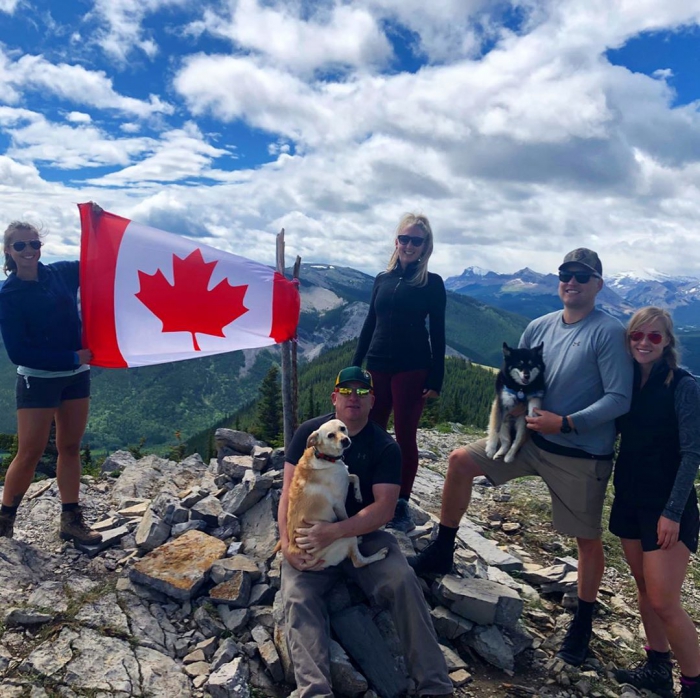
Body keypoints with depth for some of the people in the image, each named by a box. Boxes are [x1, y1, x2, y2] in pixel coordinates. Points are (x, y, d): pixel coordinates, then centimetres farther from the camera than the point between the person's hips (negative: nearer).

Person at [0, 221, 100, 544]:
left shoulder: (62, 273, 0)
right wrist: (72, 358, -17)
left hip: (76, 376, 4)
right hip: (37, 380, -4)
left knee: (70, 447, 9)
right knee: (30, 453, -2)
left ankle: (71, 520, 19)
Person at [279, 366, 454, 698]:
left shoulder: (385, 447, -4)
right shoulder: (309, 432, 0)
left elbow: (384, 507, -13)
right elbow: (290, 490, -2)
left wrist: (333, 532, -26)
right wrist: (286, 541, -18)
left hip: (363, 535, -1)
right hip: (309, 535, 1)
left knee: (403, 582, -23)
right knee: (298, 597, -24)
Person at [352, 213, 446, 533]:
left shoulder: (432, 283, -1)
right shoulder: (383, 279, 9)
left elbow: (438, 334, -3)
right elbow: (370, 324, 13)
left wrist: (436, 379, -8)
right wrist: (355, 365, 11)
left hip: (412, 369, -4)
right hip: (378, 366, 4)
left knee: (405, 436, 2)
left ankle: (401, 505, 14)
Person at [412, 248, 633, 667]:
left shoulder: (609, 333, -13)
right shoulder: (540, 327, 3)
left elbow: (619, 399, -18)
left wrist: (564, 423, -23)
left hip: (583, 453, -4)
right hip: (532, 439, 5)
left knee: (587, 538, 9)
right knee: (461, 461, -8)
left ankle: (584, 620, 34)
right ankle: (443, 549, 7)